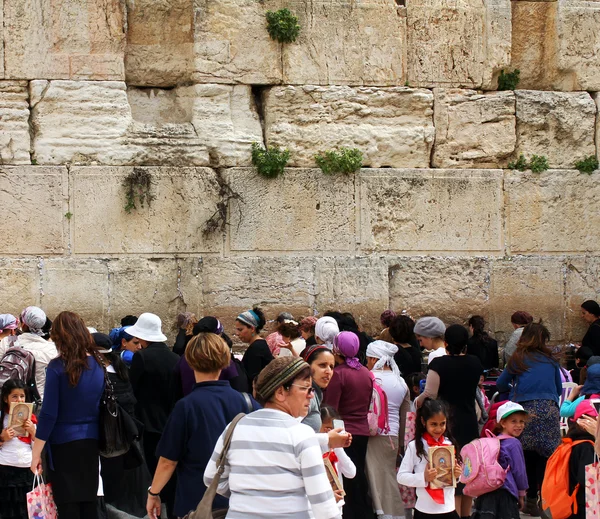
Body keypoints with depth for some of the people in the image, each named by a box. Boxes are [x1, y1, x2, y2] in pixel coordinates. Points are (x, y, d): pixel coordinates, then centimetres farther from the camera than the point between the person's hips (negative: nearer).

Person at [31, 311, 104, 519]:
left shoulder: (58, 367, -13)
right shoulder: (98, 365, 3)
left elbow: (49, 414, -14)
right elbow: (99, 406, 7)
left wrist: (36, 453, -8)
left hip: (63, 444, -5)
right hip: (91, 442, 5)